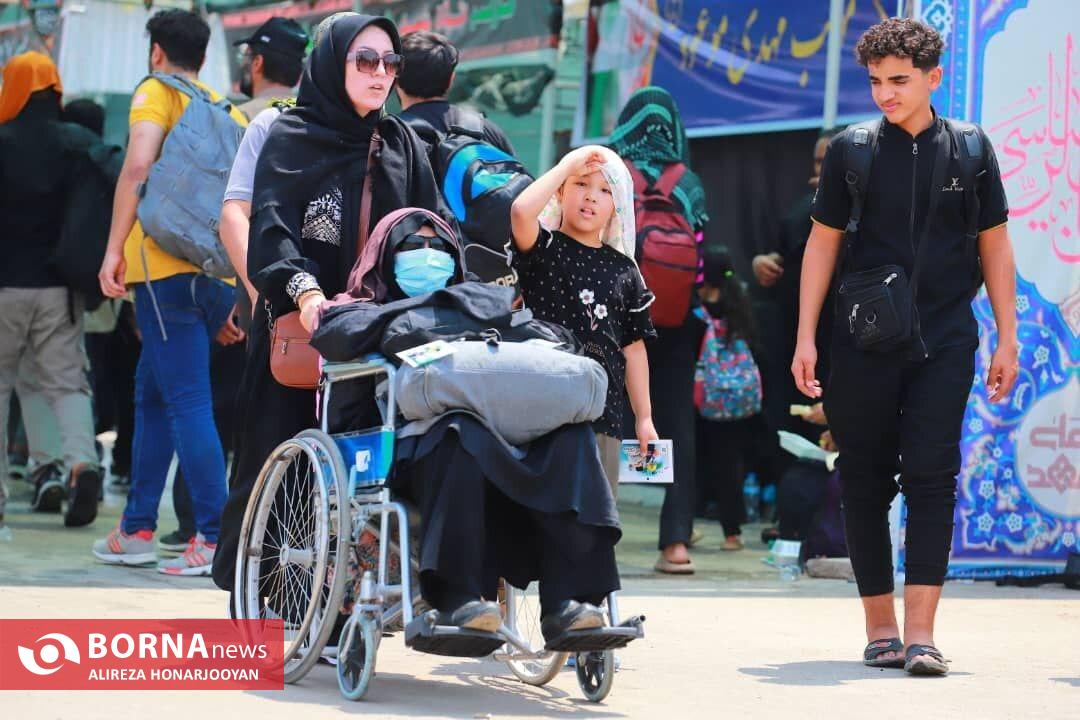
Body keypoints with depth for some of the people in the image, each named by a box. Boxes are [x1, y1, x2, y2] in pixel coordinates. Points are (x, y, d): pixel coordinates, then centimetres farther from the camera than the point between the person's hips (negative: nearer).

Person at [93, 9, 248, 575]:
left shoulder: (156, 92, 1)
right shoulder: (230, 111, 19)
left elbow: (138, 167, -17)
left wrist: (114, 249, -16)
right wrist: (229, 299, 21)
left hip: (169, 268, -7)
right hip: (220, 273, 7)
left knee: (188, 402, -8)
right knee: (152, 395, 18)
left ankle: (215, 539, -11)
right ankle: (136, 531, 23)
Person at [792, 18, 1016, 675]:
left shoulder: (969, 148, 5)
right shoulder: (853, 149, 3)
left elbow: (994, 244, 11)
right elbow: (823, 242, 7)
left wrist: (1007, 340, 8)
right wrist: (807, 339, 2)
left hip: (944, 340, 0)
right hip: (864, 342, 1)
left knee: (932, 477, -10)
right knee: (866, 483, 3)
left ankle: (921, 634, -12)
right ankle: (881, 628, 14)